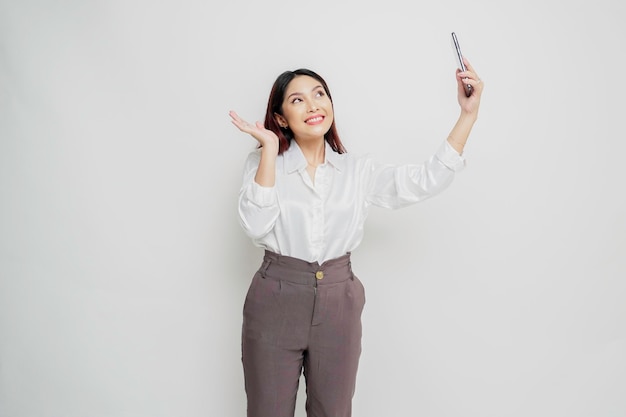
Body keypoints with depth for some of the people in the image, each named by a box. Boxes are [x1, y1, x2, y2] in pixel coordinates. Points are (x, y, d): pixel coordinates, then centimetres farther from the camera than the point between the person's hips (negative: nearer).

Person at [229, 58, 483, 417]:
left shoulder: (358, 171, 4)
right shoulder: (263, 162, -1)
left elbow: (427, 180, -6)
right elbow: (256, 225, -16)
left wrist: (469, 113, -12)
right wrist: (269, 147, -16)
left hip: (338, 305, 2)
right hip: (275, 301, -2)